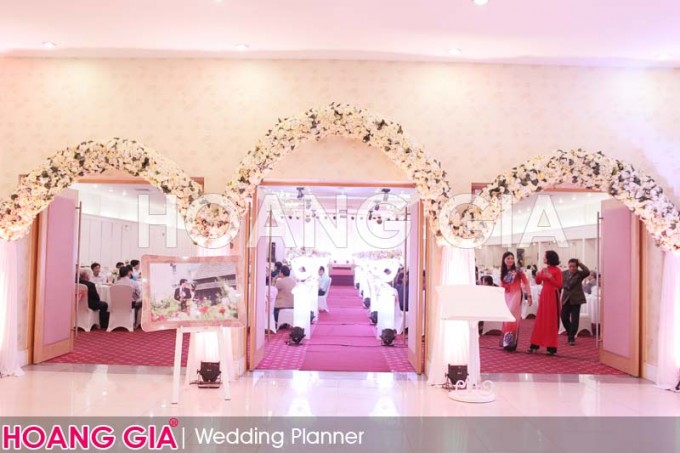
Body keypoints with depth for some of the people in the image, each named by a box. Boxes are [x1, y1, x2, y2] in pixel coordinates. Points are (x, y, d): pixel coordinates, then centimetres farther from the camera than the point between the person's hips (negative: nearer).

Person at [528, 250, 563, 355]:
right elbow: (538, 282, 14)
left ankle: (552, 347, 5)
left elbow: (559, 285, -11)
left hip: (552, 296, -6)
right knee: (540, 320, 7)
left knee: (551, 321, -1)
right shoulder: (543, 270, 10)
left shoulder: (557, 270, -7)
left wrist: (550, 277, -22)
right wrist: (537, 276, -6)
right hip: (543, 295, 6)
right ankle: (535, 345, 11)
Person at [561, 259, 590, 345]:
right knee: (564, 318, 6)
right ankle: (570, 333, 30)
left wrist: (580, 264, -19)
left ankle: (572, 338, 9)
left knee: (574, 319, -2)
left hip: (576, 299, -3)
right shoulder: (564, 273, 3)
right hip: (566, 299, 3)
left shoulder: (579, 274, -5)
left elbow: (587, 272, -27)